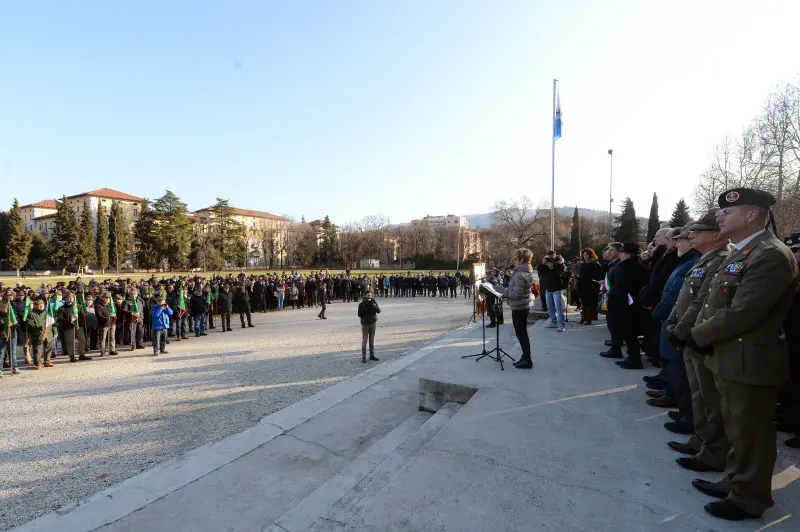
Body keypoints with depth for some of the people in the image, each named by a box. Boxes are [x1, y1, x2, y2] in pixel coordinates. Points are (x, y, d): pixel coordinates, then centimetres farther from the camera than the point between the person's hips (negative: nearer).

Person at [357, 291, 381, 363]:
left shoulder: (374, 302, 1)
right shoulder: (362, 304, -7)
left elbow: (378, 311, -7)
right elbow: (359, 314, -7)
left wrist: (373, 306, -25)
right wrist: (364, 309, -21)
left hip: (373, 323, 4)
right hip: (365, 324, -4)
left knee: (372, 340, 12)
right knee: (364, 340, -5)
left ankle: (372, 355, 21)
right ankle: (363, 357, -1)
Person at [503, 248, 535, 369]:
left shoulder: (520, 274, -24)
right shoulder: (526, 271, 8)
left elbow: (516, 294, -27)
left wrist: (504, 291, -15)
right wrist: (507, 290, 12)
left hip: (519, 307, -10)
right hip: (524, 305, 10)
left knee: (521, 333, 0)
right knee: (522, 332, 18)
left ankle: (527, 360, 7)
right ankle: (525, 357, 28)